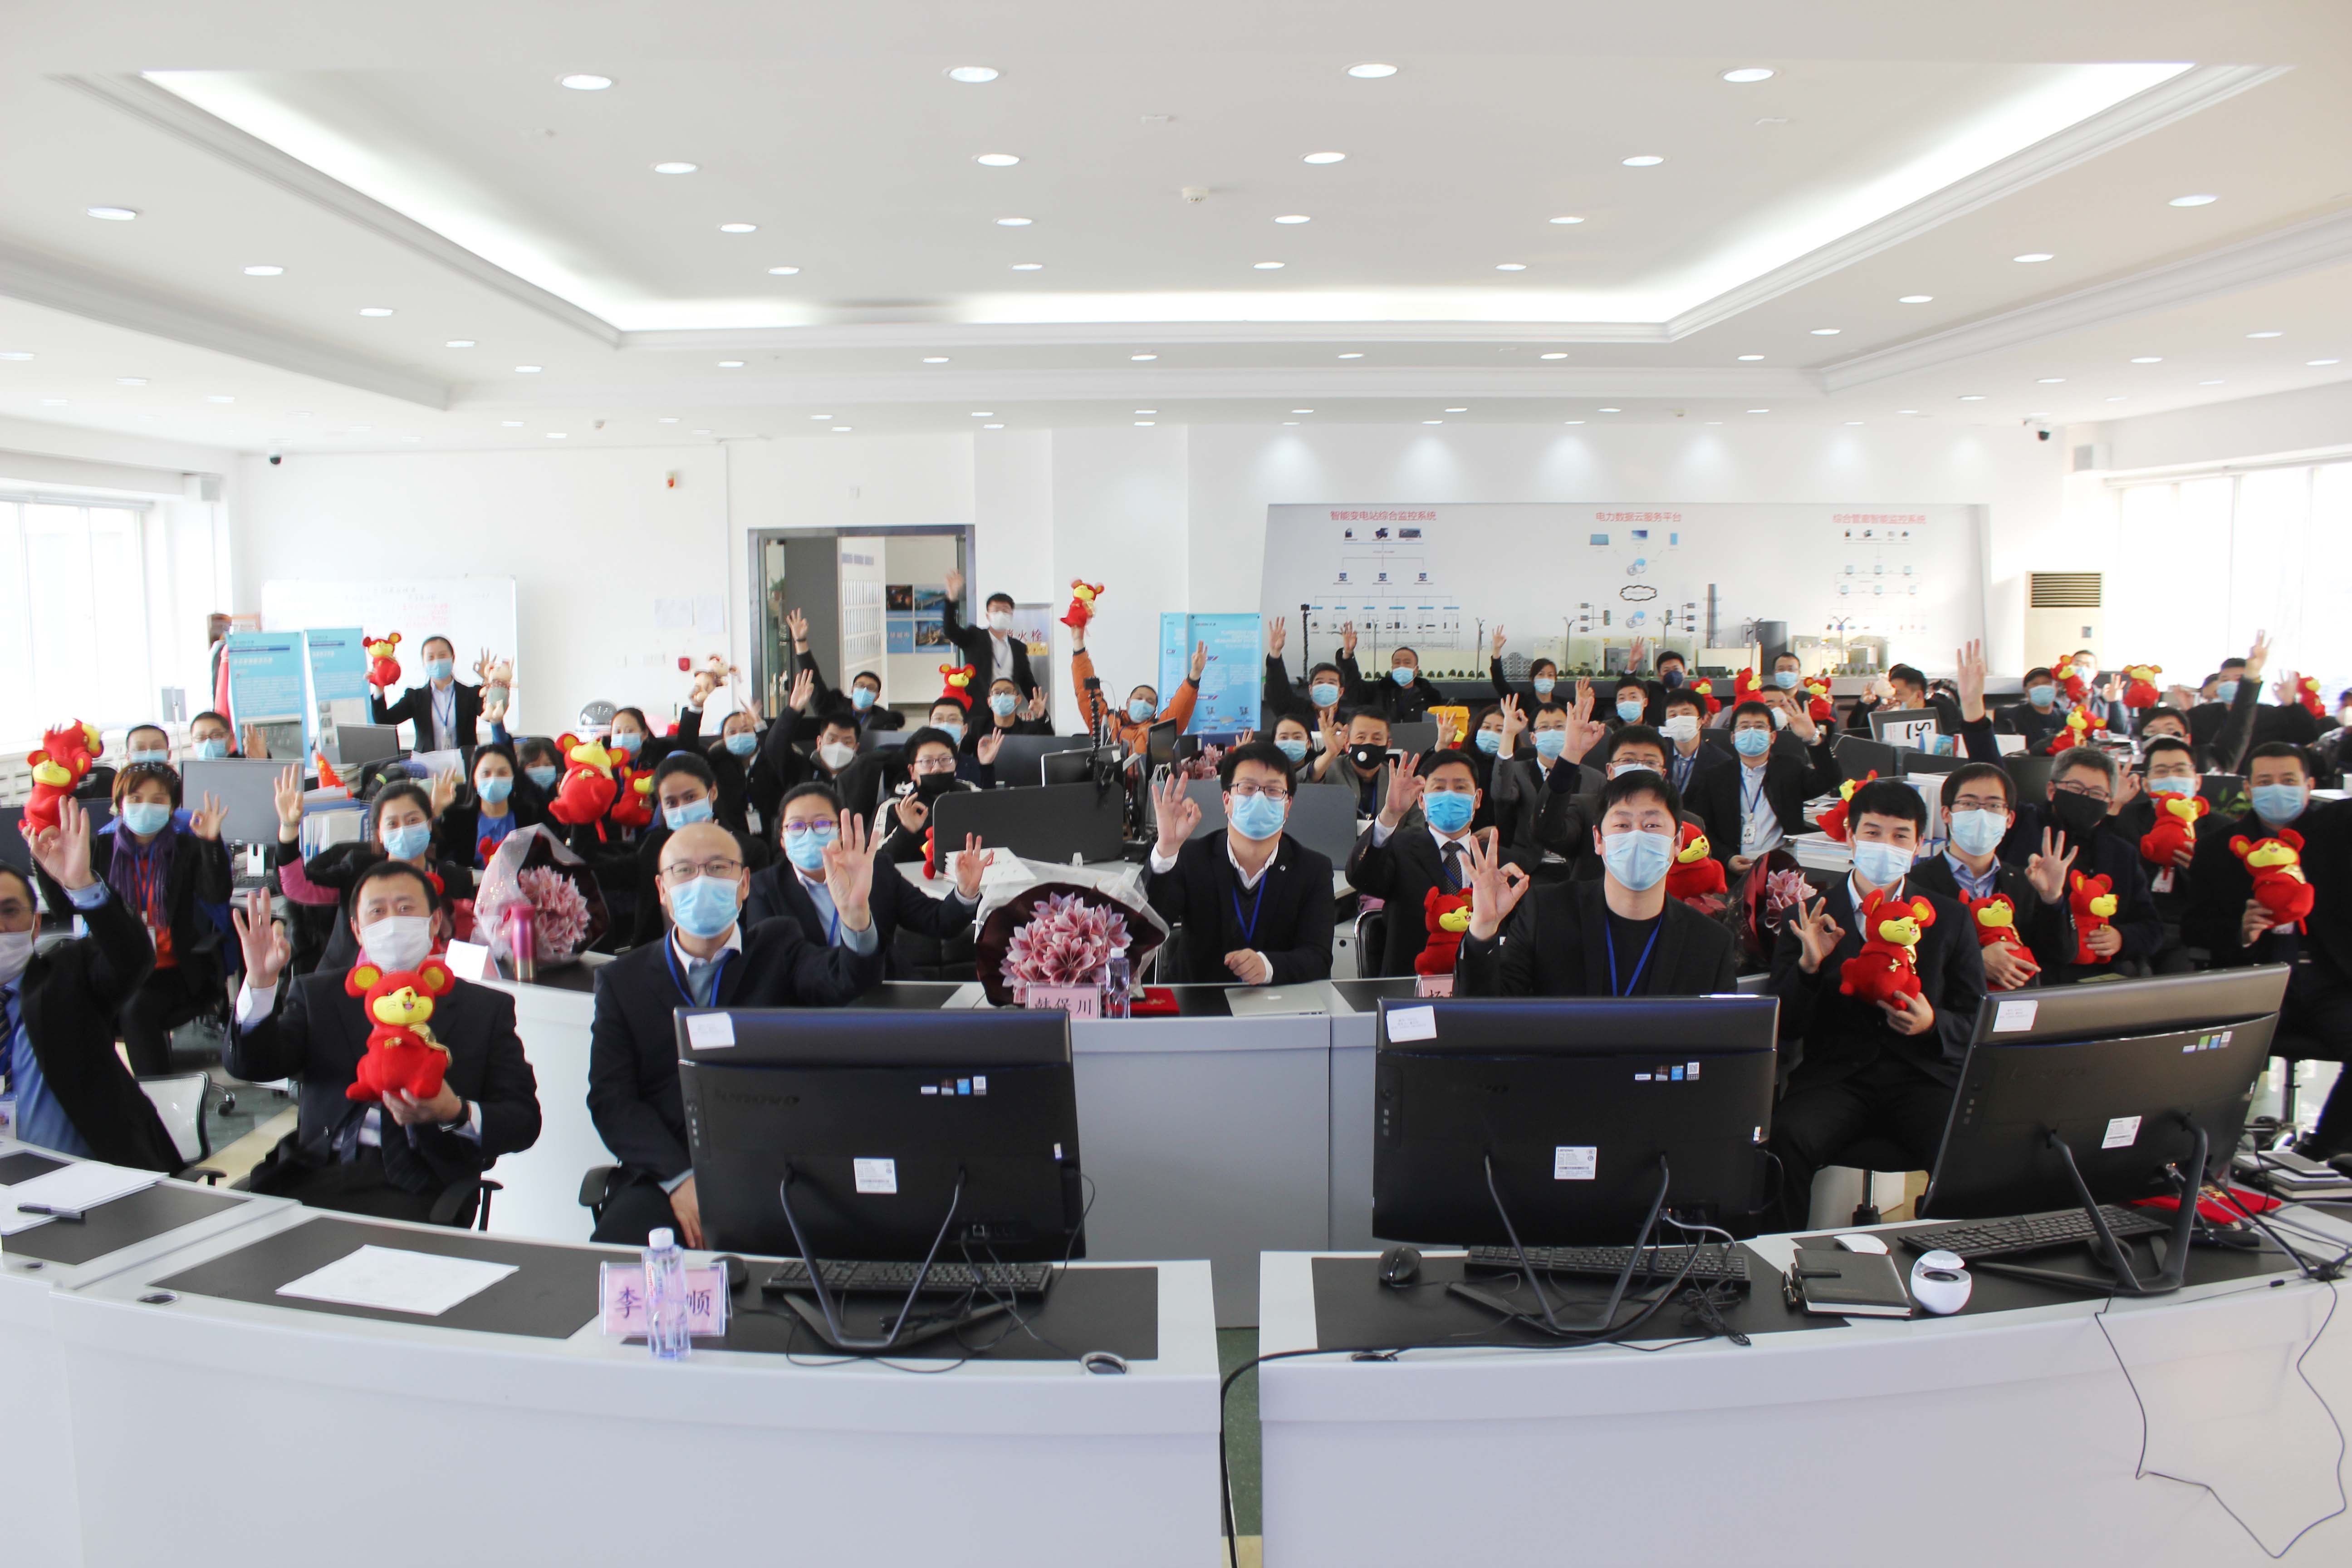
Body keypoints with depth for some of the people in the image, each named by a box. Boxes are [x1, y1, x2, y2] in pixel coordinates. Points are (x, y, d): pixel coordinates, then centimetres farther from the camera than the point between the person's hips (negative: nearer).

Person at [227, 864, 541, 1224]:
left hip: (417, 1192, -3)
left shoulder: (486, 1009, 12)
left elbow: (524, 1121, 5)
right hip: (315, 1178, 3)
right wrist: (261, 981, -12)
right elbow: (251, 1066, 4)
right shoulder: (317, 995, 20)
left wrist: (457, 1114, -16)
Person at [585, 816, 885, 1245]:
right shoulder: (622, 980, 13)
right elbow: (611, 1099, 4)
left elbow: (846, 982, -10)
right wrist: (680, 1179, -13)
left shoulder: (780, 947, 12)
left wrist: (856, 913, -33)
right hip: (664, 1179, 1)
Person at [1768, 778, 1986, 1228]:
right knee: (1787, 1138, -32)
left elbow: (1977, 1023, 14)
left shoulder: (1951, 919, 14)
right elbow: (1785, 1028, 4)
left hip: (1924, 1076, 1)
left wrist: (1933, 1024, -9)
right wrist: (1809, 965, -13)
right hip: (1835, 1076, -1)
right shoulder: (1812, 918, 9)